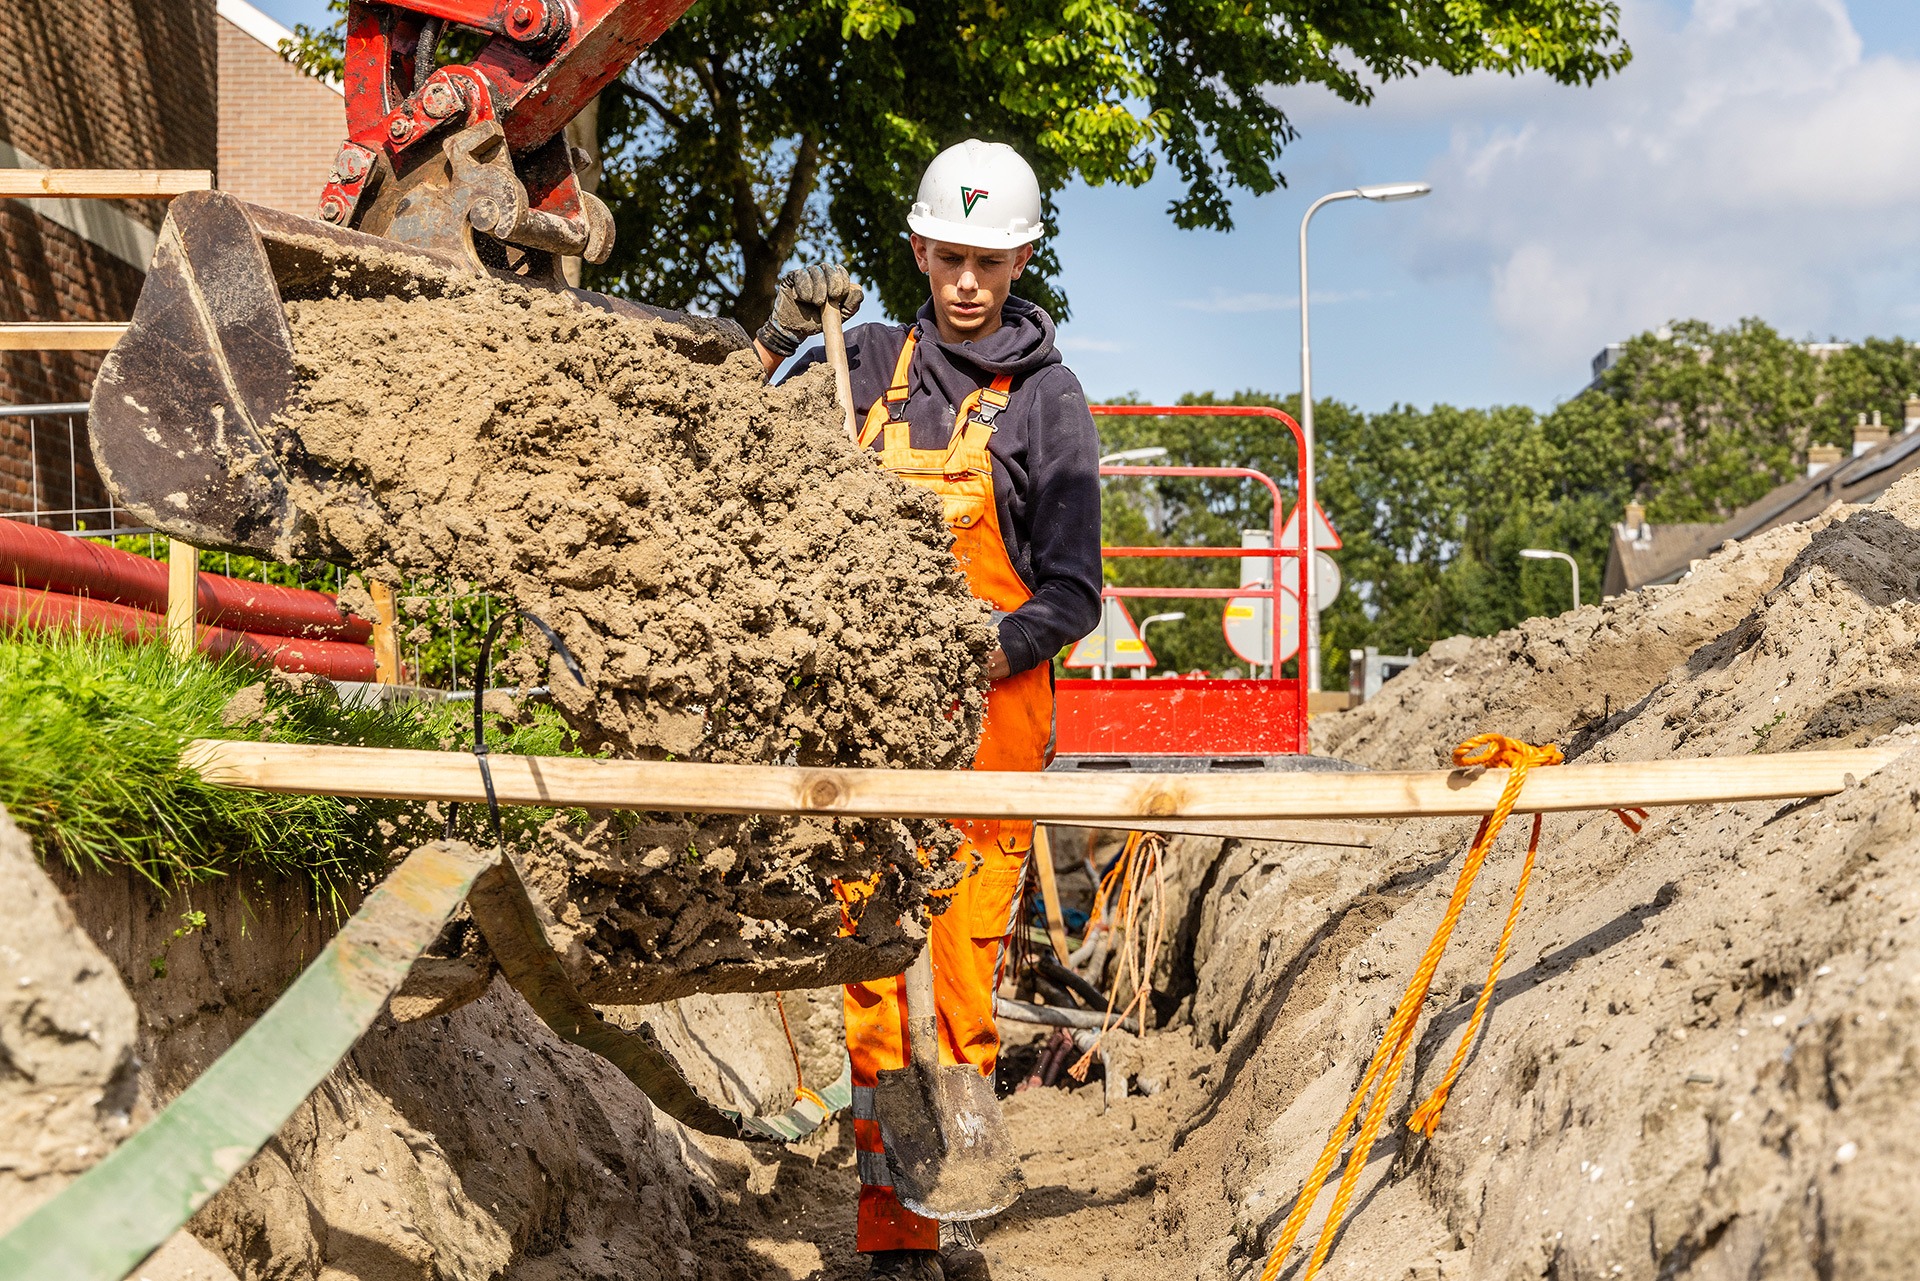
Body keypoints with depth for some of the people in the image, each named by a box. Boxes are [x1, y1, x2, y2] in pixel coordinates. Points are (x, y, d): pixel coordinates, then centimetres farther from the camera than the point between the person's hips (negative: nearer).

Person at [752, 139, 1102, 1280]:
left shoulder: (1048, 402, 3)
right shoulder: (873, 362, 11)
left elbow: (1072, 597, -1)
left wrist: (983, 650, -19)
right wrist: (785, 337, 6)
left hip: (988, 717, -2)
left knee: (965, 972, -5)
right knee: (871, 969, -1)